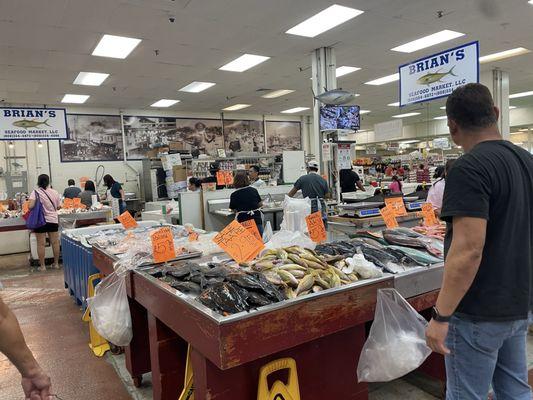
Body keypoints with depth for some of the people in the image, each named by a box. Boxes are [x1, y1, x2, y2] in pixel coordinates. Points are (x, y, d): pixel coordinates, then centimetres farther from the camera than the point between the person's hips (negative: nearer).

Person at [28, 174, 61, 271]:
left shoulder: (35, 192, -8)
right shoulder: (55, 192, 1)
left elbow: (30, 206, -17)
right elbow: (58, 207, 6)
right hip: (53, 220, 3)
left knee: (41, 244, 5)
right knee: (55, 242, 9)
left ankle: (42, 266, 11)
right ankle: (56, 263, 18)